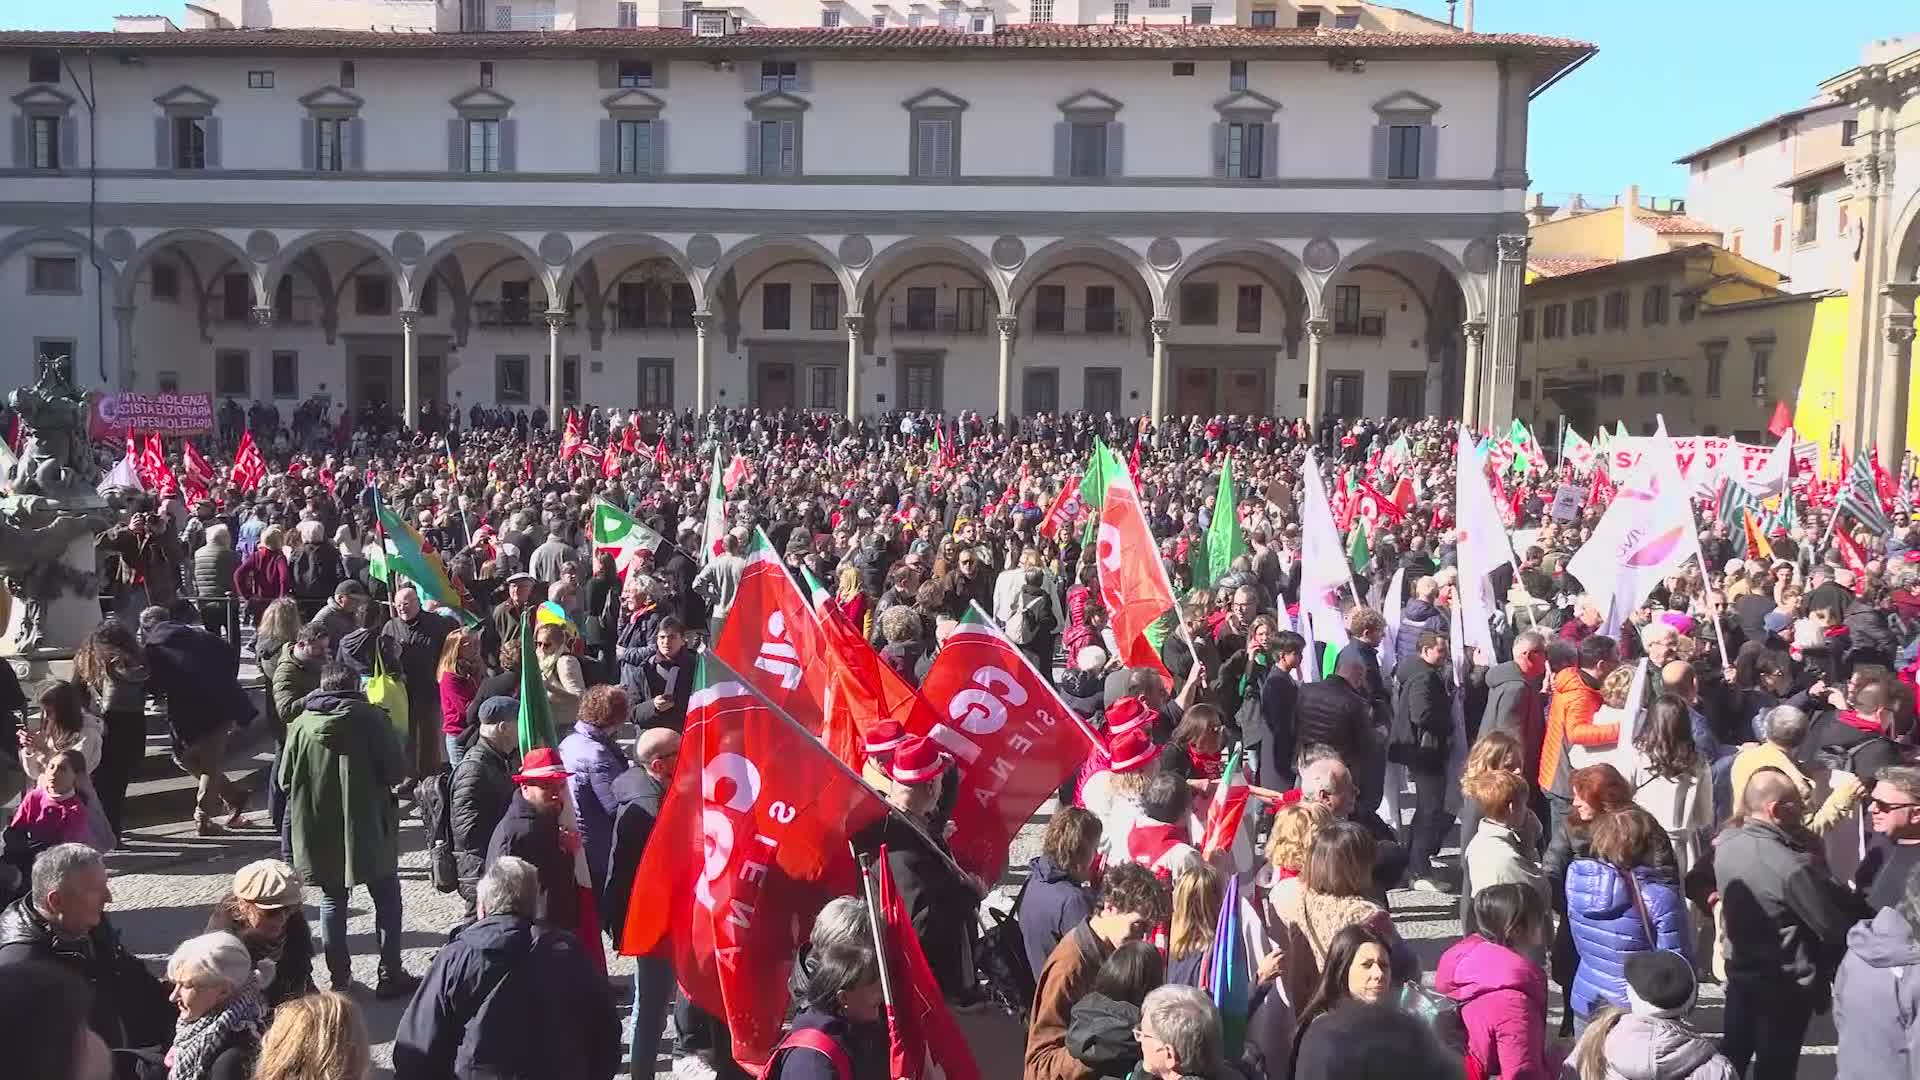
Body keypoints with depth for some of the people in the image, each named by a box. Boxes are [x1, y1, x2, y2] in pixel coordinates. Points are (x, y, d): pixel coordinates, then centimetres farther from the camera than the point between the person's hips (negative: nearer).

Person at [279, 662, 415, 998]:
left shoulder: (301, 723, -5)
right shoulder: (370, 717, -13)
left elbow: (285, 780, 2)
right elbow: (397, 771, -12)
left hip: (319, 830, 3)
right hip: (368, 828, -3)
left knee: (332, 900, 16)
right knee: (386, 898, 11)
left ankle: (339, 977, 19)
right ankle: (390, 976, 11)